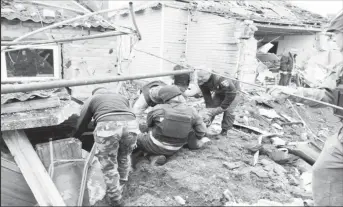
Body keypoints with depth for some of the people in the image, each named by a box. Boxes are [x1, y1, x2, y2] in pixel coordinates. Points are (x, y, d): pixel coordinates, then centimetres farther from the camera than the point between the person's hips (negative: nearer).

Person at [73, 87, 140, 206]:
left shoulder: (91, 99, 29)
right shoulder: (122, 97, 37)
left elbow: (81, 124, 32)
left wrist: (74, 138, 49)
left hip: (107, 127, -3)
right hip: (131, 124, 4)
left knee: (108, 165, 17)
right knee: (124, 158, 28)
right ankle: (121, 187, 47)